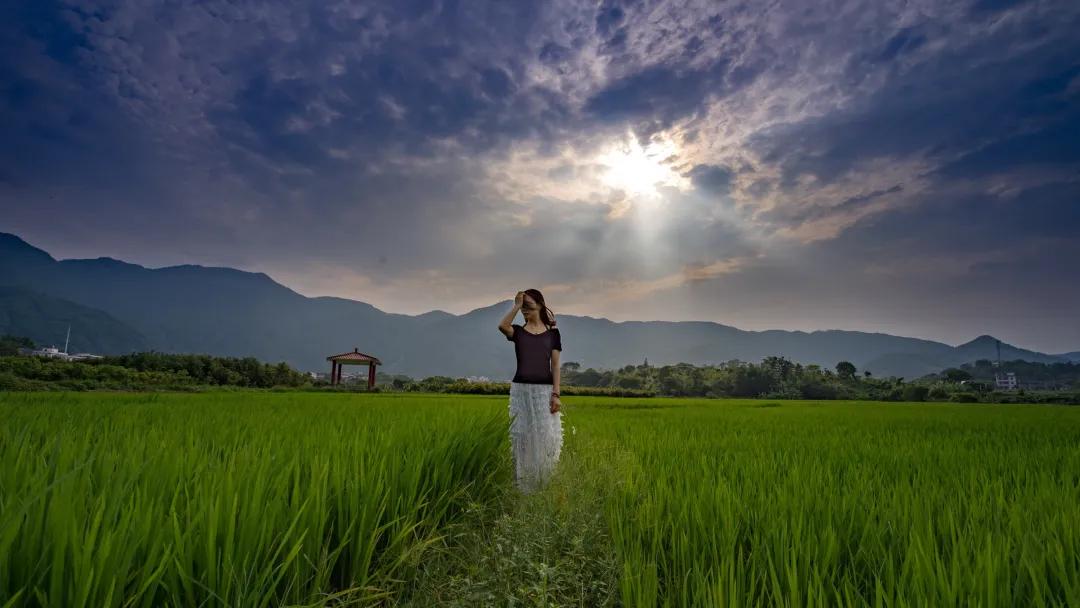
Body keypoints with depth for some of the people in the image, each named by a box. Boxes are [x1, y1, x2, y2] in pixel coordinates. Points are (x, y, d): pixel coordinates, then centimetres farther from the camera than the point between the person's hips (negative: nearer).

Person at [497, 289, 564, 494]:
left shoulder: (552, 332, 4)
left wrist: (556, 394, -7)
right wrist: (516, 306, -14)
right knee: (522, 438, 4)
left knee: (546, 438, 0)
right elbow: (502, 326, -20)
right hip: (521, 390, 1)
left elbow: (555, 365, 0)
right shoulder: (518, 331, 5)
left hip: (545, 390, -1)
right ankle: (523, 487, 15)